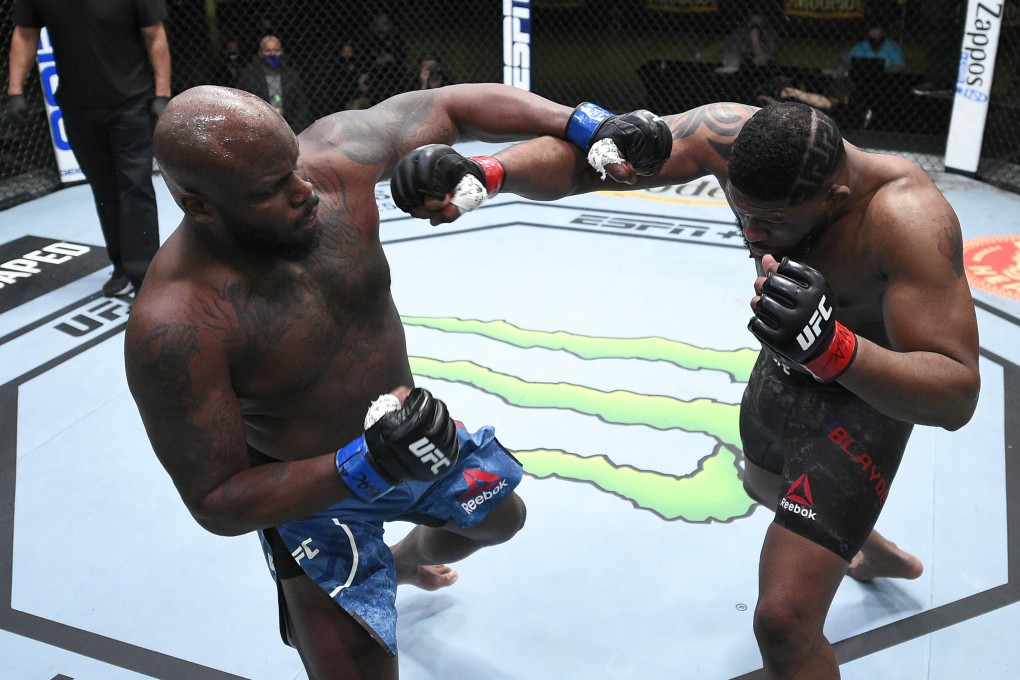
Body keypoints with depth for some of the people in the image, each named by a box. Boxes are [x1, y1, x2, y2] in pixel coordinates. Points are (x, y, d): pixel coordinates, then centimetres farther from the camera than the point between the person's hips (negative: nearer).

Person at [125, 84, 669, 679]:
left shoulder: (335, 154, -25)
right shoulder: (174, 328, -37)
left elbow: (455, 105, -11)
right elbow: (218, 503, -28)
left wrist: (591, 127, -23)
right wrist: (365, 465, -41)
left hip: (409, 427, 6)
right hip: (313, 493, -5)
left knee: (500, 518, 31)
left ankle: (407, 562, 67)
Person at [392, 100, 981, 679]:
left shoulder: (906, 216, -37)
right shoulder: (729, 137, -25)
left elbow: (956, 398, -38)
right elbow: (582, 156, -30)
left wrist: (829, 345, -56)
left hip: (865, 389, -6)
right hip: (786, 366, 7)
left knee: (785, 623, -13)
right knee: (766, 485, 36)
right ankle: (878, 553, 68)